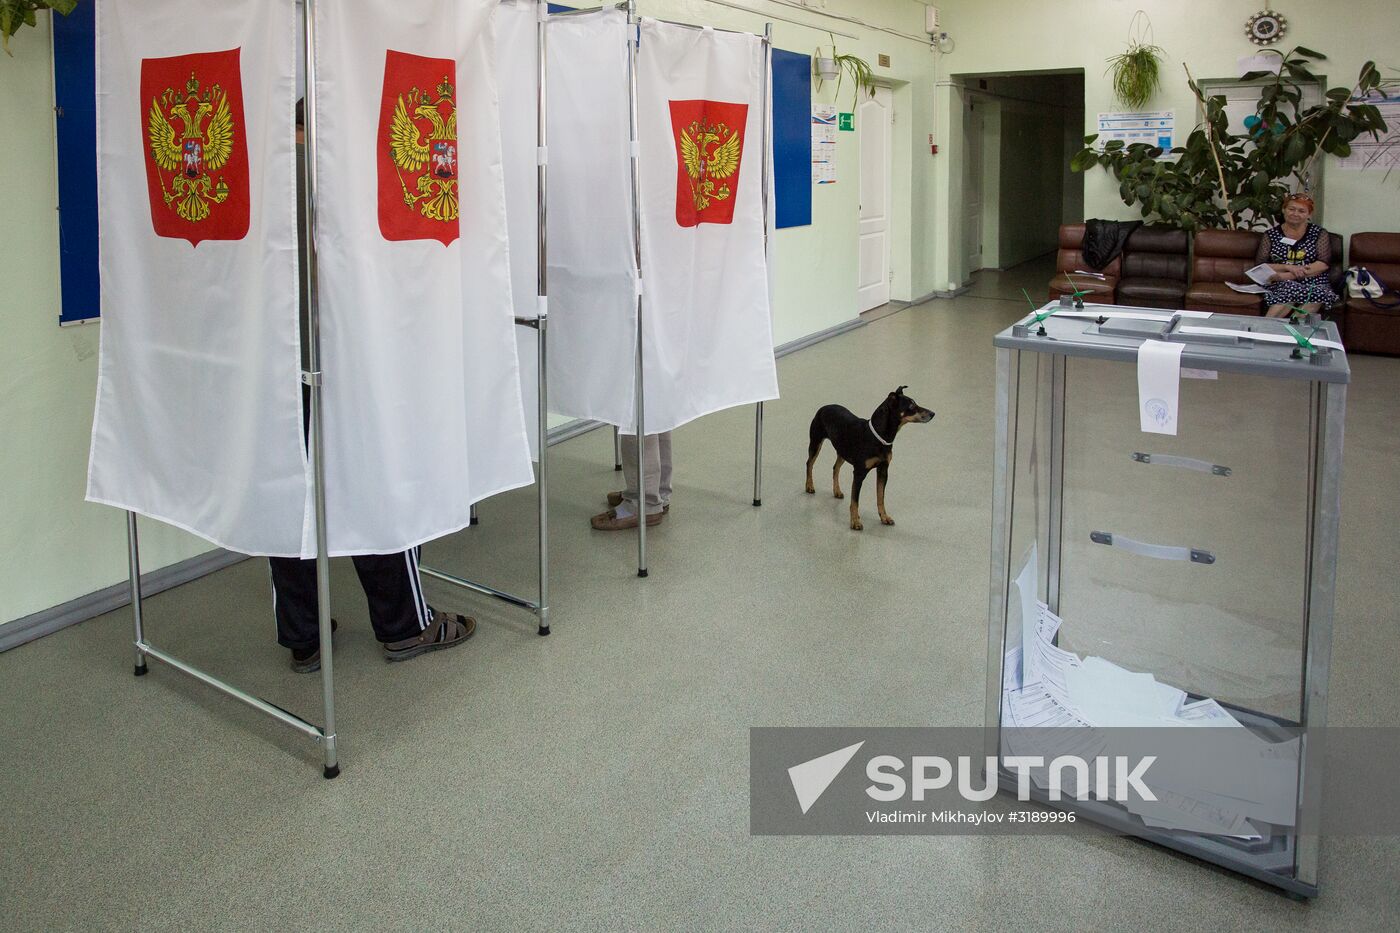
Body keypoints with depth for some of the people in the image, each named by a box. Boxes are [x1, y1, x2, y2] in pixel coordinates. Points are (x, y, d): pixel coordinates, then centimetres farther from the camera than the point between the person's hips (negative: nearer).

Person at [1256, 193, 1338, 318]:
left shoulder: (1319, 234, 10)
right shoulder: (1271, 235, 11)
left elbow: (1324, 264, -2)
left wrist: (1286, 276, -14)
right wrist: (1288, 267, -14)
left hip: (1313, 284, 1)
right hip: (1279, 285, -1)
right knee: (1289, 288, -36)